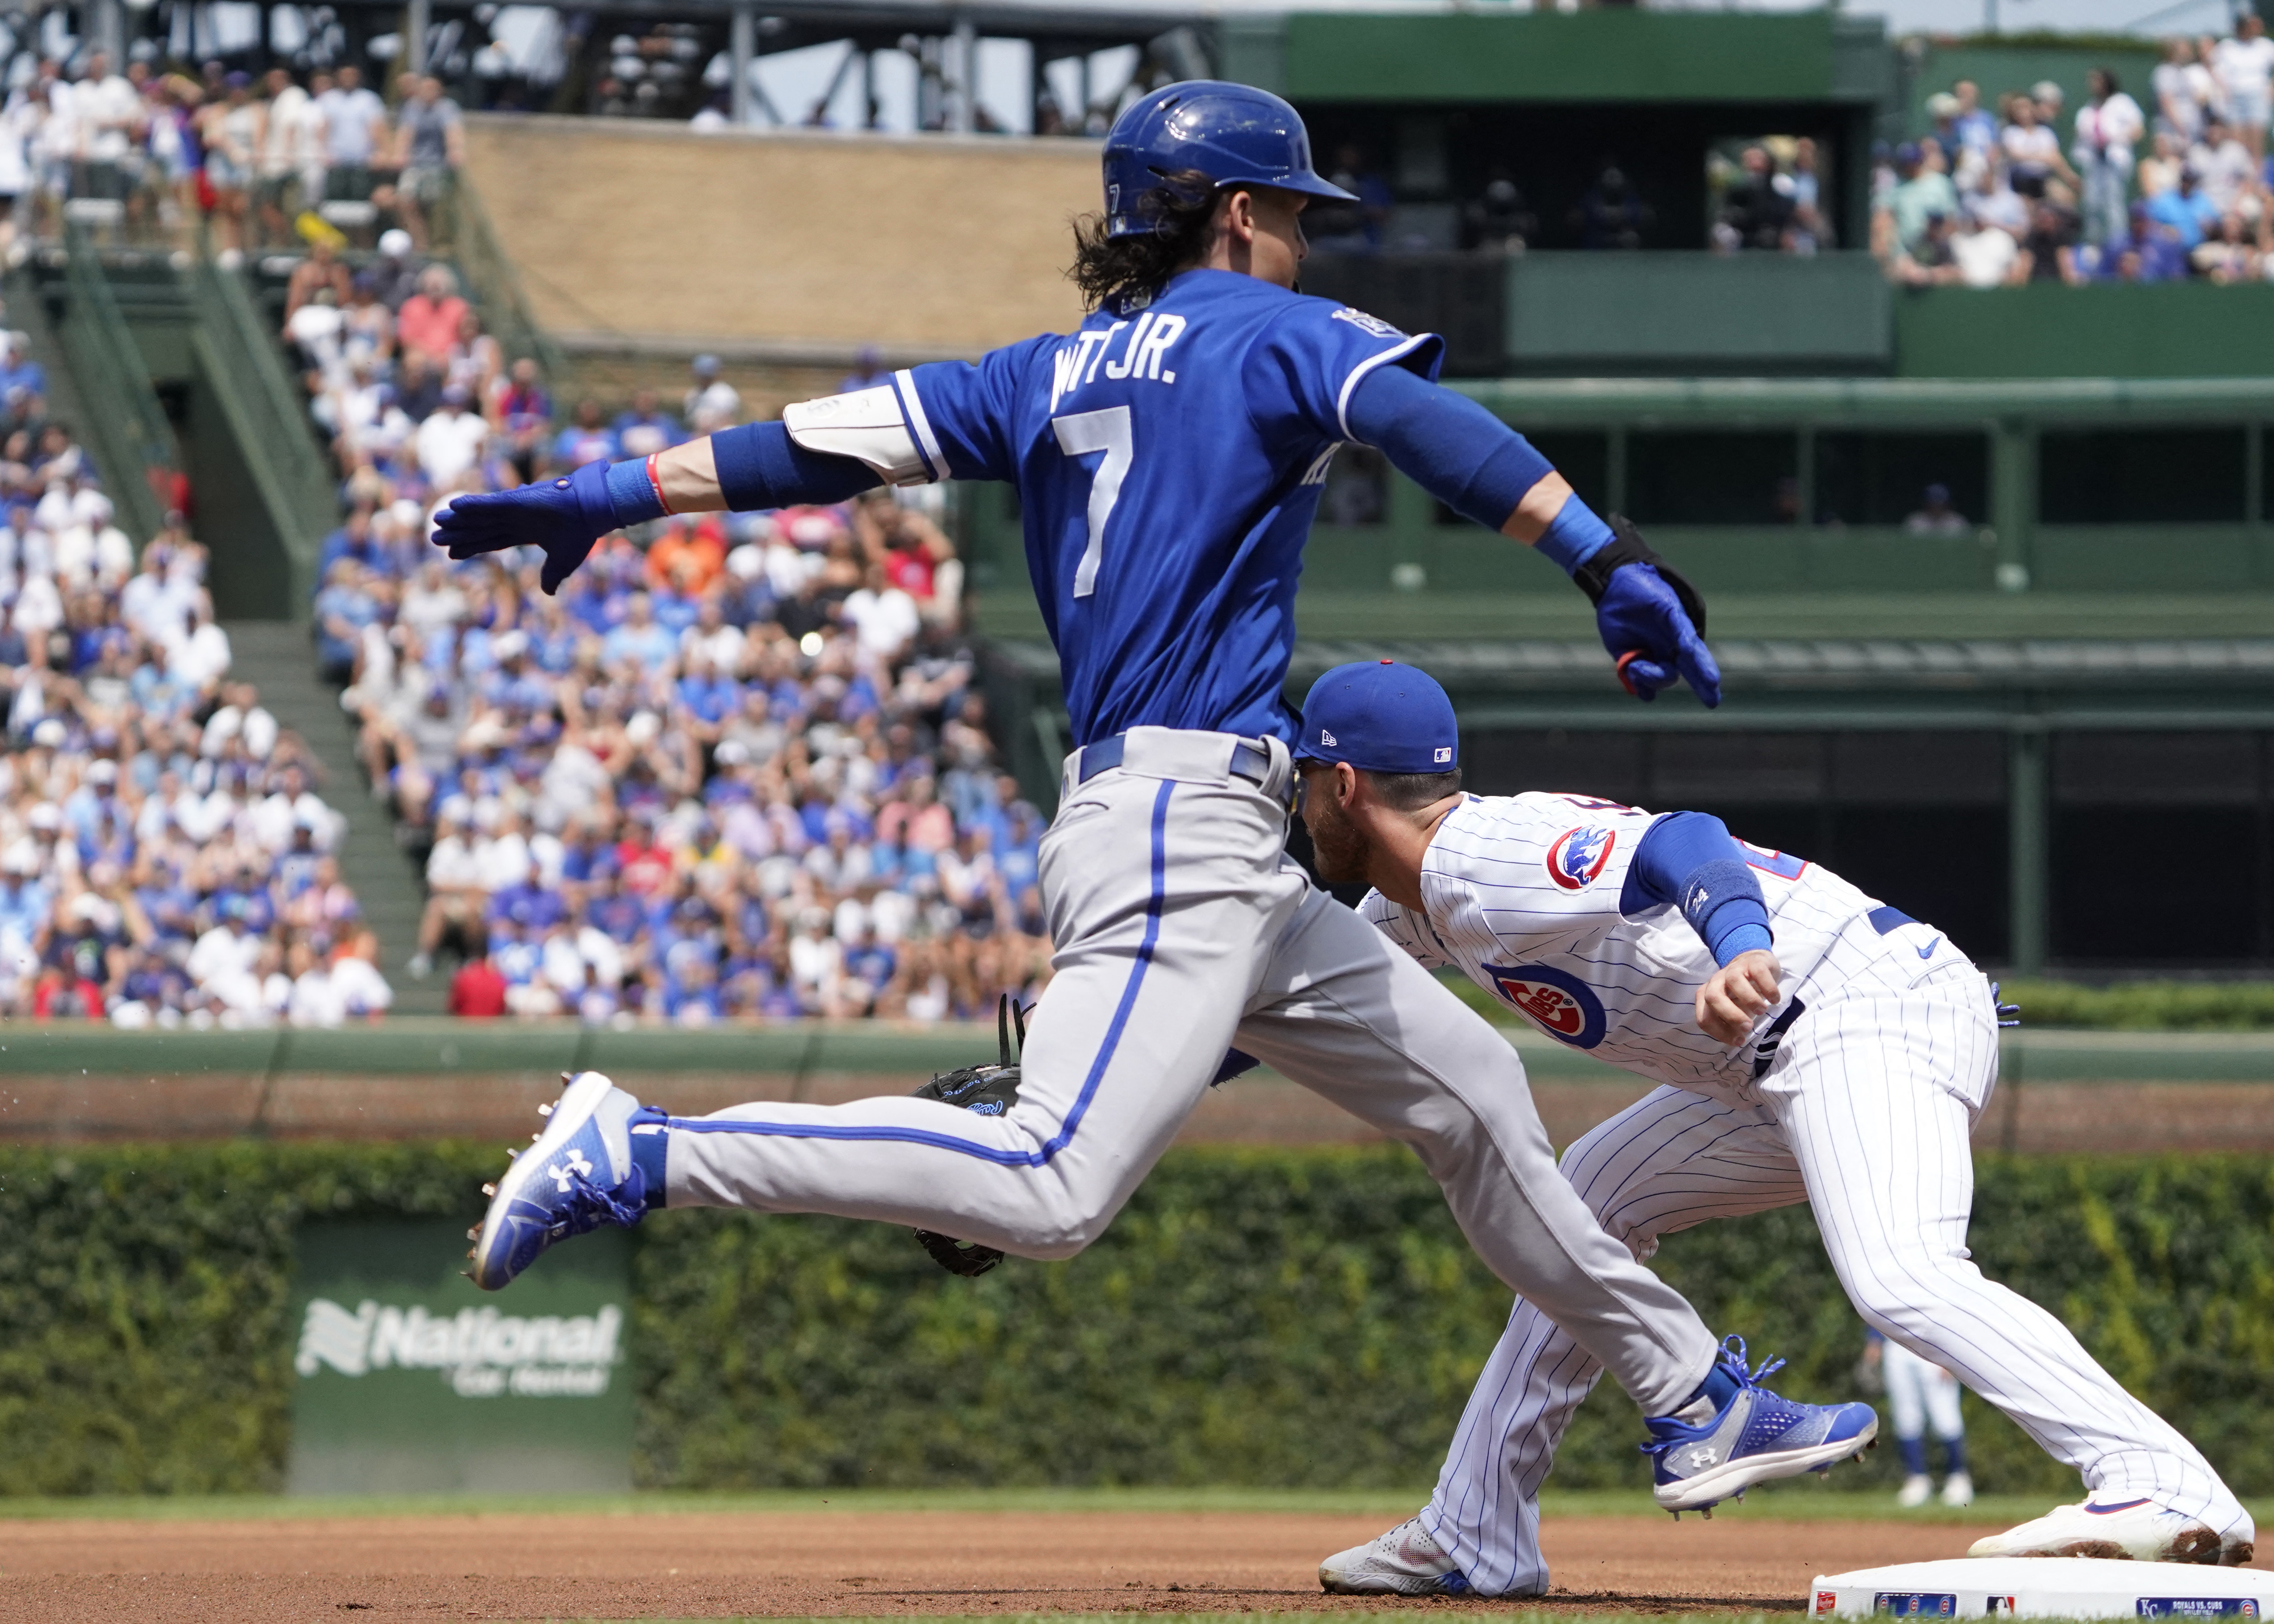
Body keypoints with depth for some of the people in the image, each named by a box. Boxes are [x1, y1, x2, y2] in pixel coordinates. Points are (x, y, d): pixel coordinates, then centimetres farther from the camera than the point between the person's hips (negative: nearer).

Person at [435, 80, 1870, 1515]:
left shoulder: (1050, 375, 20)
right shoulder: (1273, 334, 1)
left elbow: (837, 438, 13)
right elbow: (1421, 421, -18)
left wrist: (607, 500, 15)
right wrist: (1612, 563, -26)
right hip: (1186, 820, -10)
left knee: (1471, 1087, 18)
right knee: (1053, 1191, -24)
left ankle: (1696, 1402, 22)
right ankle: (642, 1156, -26)